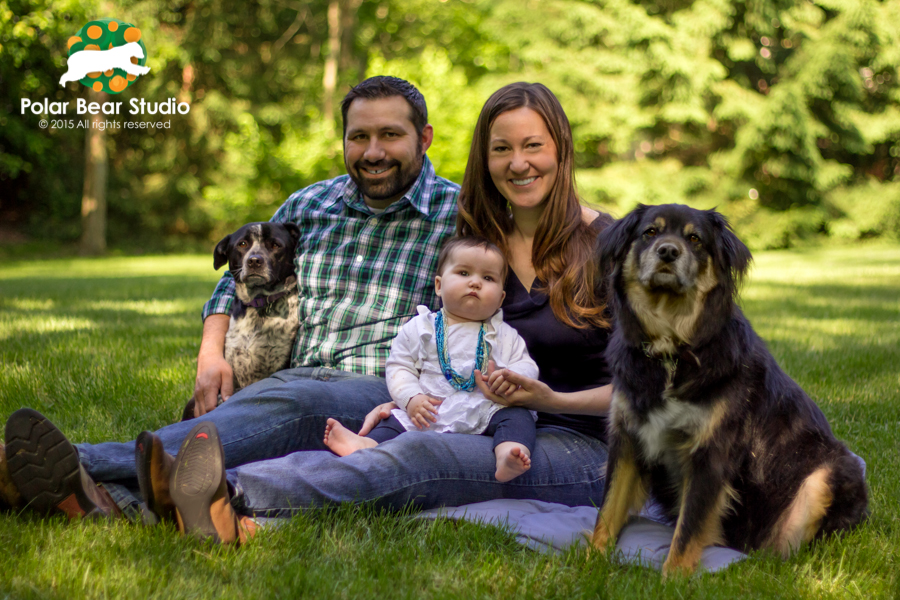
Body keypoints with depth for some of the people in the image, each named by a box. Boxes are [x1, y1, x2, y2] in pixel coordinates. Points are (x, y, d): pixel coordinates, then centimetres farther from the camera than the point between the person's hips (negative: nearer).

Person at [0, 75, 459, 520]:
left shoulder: (460, 215, 7)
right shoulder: (307, 206, 19)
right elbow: (238, 283, 26)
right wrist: (211, 354, 6)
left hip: (383, 391, -5)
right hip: (293, 380, 5)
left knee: (284, 406, -36)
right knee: (223, 417, -30)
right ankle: (114, 499, -57)